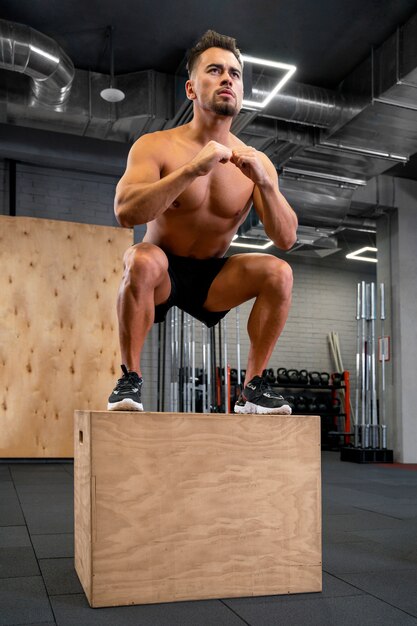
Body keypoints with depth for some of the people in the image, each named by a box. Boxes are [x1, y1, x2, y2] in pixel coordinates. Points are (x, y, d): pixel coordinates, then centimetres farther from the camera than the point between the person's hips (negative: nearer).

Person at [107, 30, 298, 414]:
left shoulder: (255, 162, -5)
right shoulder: (156, 147, -13)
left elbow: (286, 239, -12)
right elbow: (126, 213, -30)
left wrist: (265, 183, -29)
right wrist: (192, 170, -37)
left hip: (212, 278, 3)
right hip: (160, 276, -3)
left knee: (279, 272, -21)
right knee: (143, 260, -35)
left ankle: (254, 388, -8)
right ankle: (130, 379, -19)